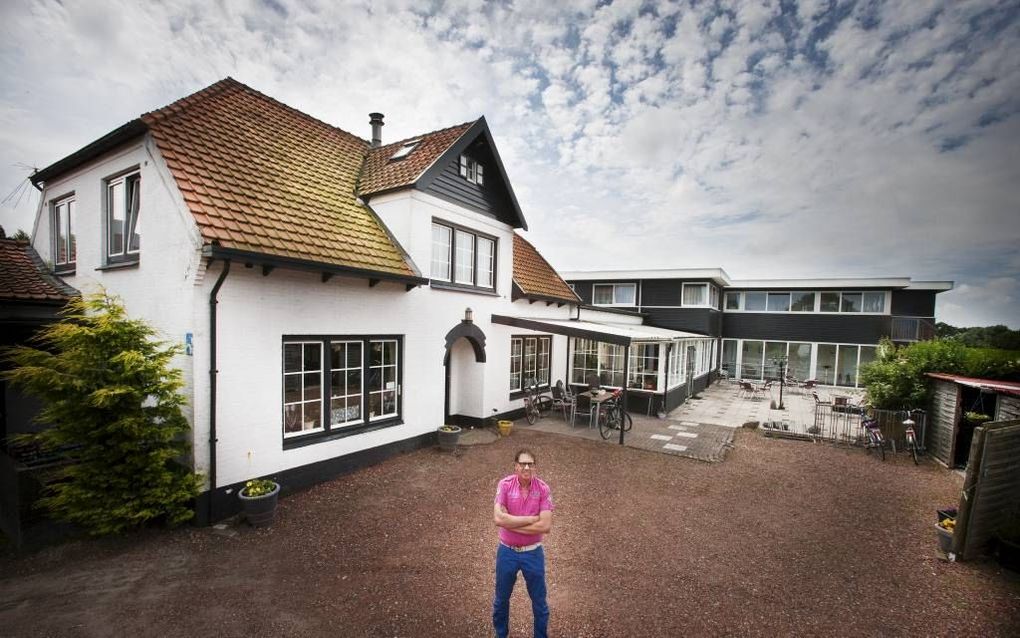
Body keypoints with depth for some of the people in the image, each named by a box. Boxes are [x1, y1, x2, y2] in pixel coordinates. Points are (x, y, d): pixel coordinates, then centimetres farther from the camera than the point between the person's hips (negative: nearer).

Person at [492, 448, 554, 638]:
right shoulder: (505, 485, -16)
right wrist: (531, 519, -24)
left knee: (539, 601, 18)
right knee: (501, 599, 22)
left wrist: (511, 524, -21)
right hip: (507, 551, 1)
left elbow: (545, 526, -21)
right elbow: (498, 518, -25)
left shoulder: (543, 489, -15)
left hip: (533, 553, 0)